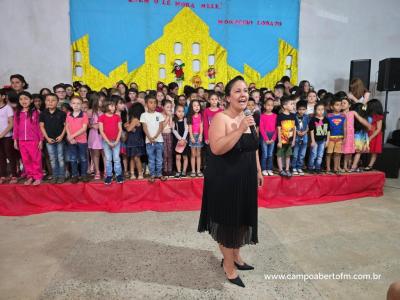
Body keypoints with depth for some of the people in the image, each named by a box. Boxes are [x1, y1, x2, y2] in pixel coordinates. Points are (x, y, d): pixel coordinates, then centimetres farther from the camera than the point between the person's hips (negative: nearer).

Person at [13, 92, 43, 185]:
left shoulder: (35, 112, -3)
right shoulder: (17, 113, 6)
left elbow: (39, 127, -2)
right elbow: (16, 127, 9)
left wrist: (41, 140, -4)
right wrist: (15, 140, 7)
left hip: (34, 140, -4)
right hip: (22, 141, 4)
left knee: (36, 159, 3)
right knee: (26, 160, 11)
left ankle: (38, 177, 14)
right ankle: (30, 176, 22)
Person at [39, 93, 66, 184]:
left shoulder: (61, 113, -6)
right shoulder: (43, 114, 0)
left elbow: (65, 125, -2)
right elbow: (42, 127, 2)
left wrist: (61, 136, -12)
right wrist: (47, 138, -6)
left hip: (59, 139, -2)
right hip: (49, 140, 2)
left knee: (60, 158, 4)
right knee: (52, 159, 10)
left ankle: (61, 176, 13)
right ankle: (55, 176, 19)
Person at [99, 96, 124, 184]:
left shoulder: (117, 117, 4)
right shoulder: (102, 117, -2)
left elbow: (120, 129, 3)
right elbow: (101, 131, -5)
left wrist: (116, 141, -7)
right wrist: (108, 142, -11)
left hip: (116, 141, 1)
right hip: (106, 141, -1)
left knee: (116, 159, 2)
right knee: (108, 159, 4)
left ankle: (119, 175, 9)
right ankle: (109, 176, 11)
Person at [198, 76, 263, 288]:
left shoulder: (248, 117, 8)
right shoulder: (220, 118, -16)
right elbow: (216, 148, -29)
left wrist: (258, 171, 19)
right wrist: (240, 129, -30)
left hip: (246, 178, 8)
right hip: (225, 180, -8)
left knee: (242, 219, 19)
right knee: (228, 221, 6)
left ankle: (236, 256, 41)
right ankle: (228, 264, 27)